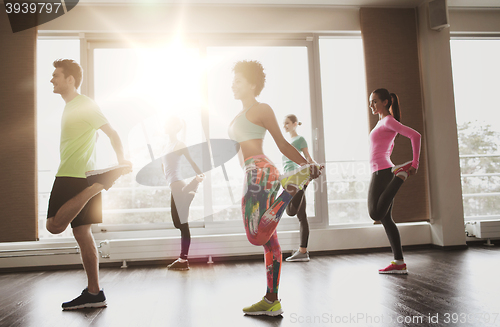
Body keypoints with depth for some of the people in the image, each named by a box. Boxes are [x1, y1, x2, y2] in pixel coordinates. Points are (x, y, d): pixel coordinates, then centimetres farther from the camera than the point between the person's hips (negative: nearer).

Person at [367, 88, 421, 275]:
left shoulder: (389, 121, -7)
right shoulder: (382, 122, 21)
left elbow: (415, 135, -19)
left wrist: (415, 164, -20)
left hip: (382, 172, -10)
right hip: (381, 172, 10)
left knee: (376, 214, -16)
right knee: (386, 219, 6)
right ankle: (399, 263, 6)